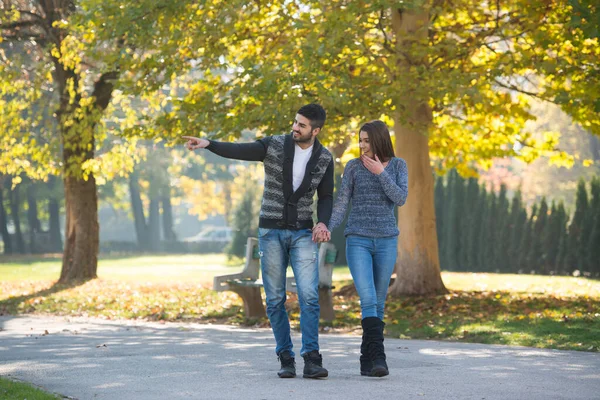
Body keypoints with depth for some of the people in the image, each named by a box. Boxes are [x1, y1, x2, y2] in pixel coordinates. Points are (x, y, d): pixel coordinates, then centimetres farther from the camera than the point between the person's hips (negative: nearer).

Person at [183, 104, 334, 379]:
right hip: (271, 232, 0)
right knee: (275, 299, 1)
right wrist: (208, 144, -34)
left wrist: (323, 222, -13)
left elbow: (325, 197, 7)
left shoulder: (324, 158, 0)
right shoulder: (274, 145, -6)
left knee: (309, 296, -13)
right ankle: (286, 359, 9)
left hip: (302, 233, 0)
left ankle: (311, 360, -13)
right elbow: (238, 151, -17)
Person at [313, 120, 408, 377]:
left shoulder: (398, 165, 5)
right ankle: (378, 359, -23)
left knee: (378, 303, 5)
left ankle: (367, 361, 13)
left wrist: (380, 172, -13)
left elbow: (400, 199, -8)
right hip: (358, 240, -2)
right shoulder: (353, 167, 3)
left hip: (387, 241, 2)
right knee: (368, 301, -17)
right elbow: (342, 204, -1)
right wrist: (327, 227, -18)